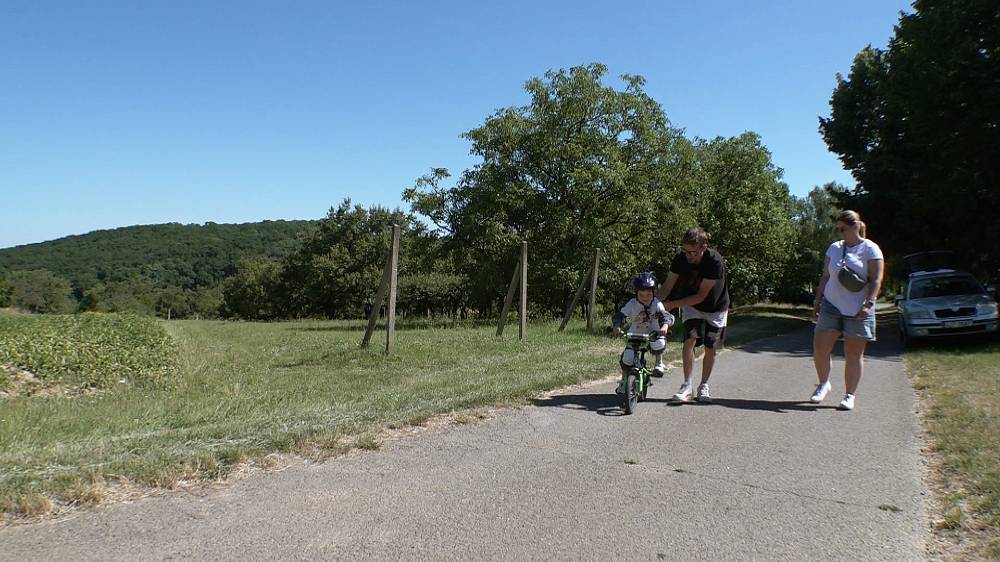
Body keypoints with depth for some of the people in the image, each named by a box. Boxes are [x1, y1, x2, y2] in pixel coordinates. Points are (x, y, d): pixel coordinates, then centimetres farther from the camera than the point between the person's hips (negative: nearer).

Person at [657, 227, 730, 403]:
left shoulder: (715, 262, -31)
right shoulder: (680, 258, -19)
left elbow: (701, 296, -29)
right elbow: (668, 285, -12)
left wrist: (673, 304, -31)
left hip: (716, 309, -2)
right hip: (691, 307, 2)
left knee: (710, 348, 3)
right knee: (690, 340, -17)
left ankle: (703, 386, 21)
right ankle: (686, 386, -12)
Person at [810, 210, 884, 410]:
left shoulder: (870, 249, -3)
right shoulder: (834, 248, 11)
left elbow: (876, 280, -8)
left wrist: (868, 304, -18)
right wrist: (818, 300, 9)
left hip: (857, 311, -4)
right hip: (831, 306, 4)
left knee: (854, 354, 2)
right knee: (819, 348, 0)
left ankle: (850, 395, 11)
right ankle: (823, 384, 22)